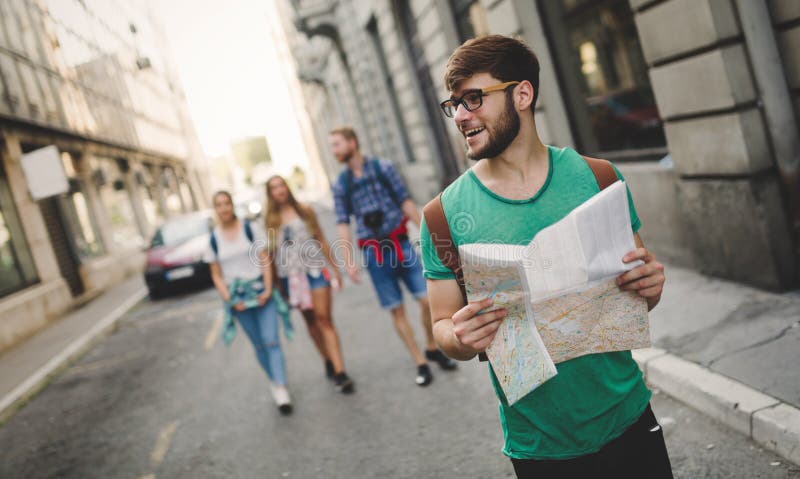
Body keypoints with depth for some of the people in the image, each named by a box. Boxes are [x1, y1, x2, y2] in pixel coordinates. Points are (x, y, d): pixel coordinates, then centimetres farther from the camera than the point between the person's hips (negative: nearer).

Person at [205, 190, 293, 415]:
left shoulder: (251, 229, -1)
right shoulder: (213, 240, 4)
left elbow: (265, 259, -3)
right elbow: (216, 275, 6)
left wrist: (268, 289, -13)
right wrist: (229, 300, -6)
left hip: (261, 292, -2)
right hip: (237, 298, 2)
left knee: (271, 341, -10)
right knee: (258, 345, 8)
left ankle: (282, 391, -13)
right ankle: (274, 381, 23)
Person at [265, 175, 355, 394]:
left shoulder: (305, 211, 5)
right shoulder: (271, 220, 4)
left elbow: (322, 241, 10)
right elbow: (270, 251, 5)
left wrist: (335, 267, 9)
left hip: (315, 269, -1)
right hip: (290, 275, 1)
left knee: (324, 319, -8)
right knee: (310, 320, 10)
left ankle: (339, 372, -13)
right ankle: (329, 362, 24)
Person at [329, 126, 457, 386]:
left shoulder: (383, 167, 1)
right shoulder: (340, 184, 4)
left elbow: (406, 201, 2)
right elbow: (343, 224, 4)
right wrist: (349, 262, -1)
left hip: (401, 244, 0)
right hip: (374, 253, 1)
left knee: (427, 299, -3)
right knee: (397, 311, 2)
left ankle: (432, 348, 22)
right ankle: (421, 363, 13)